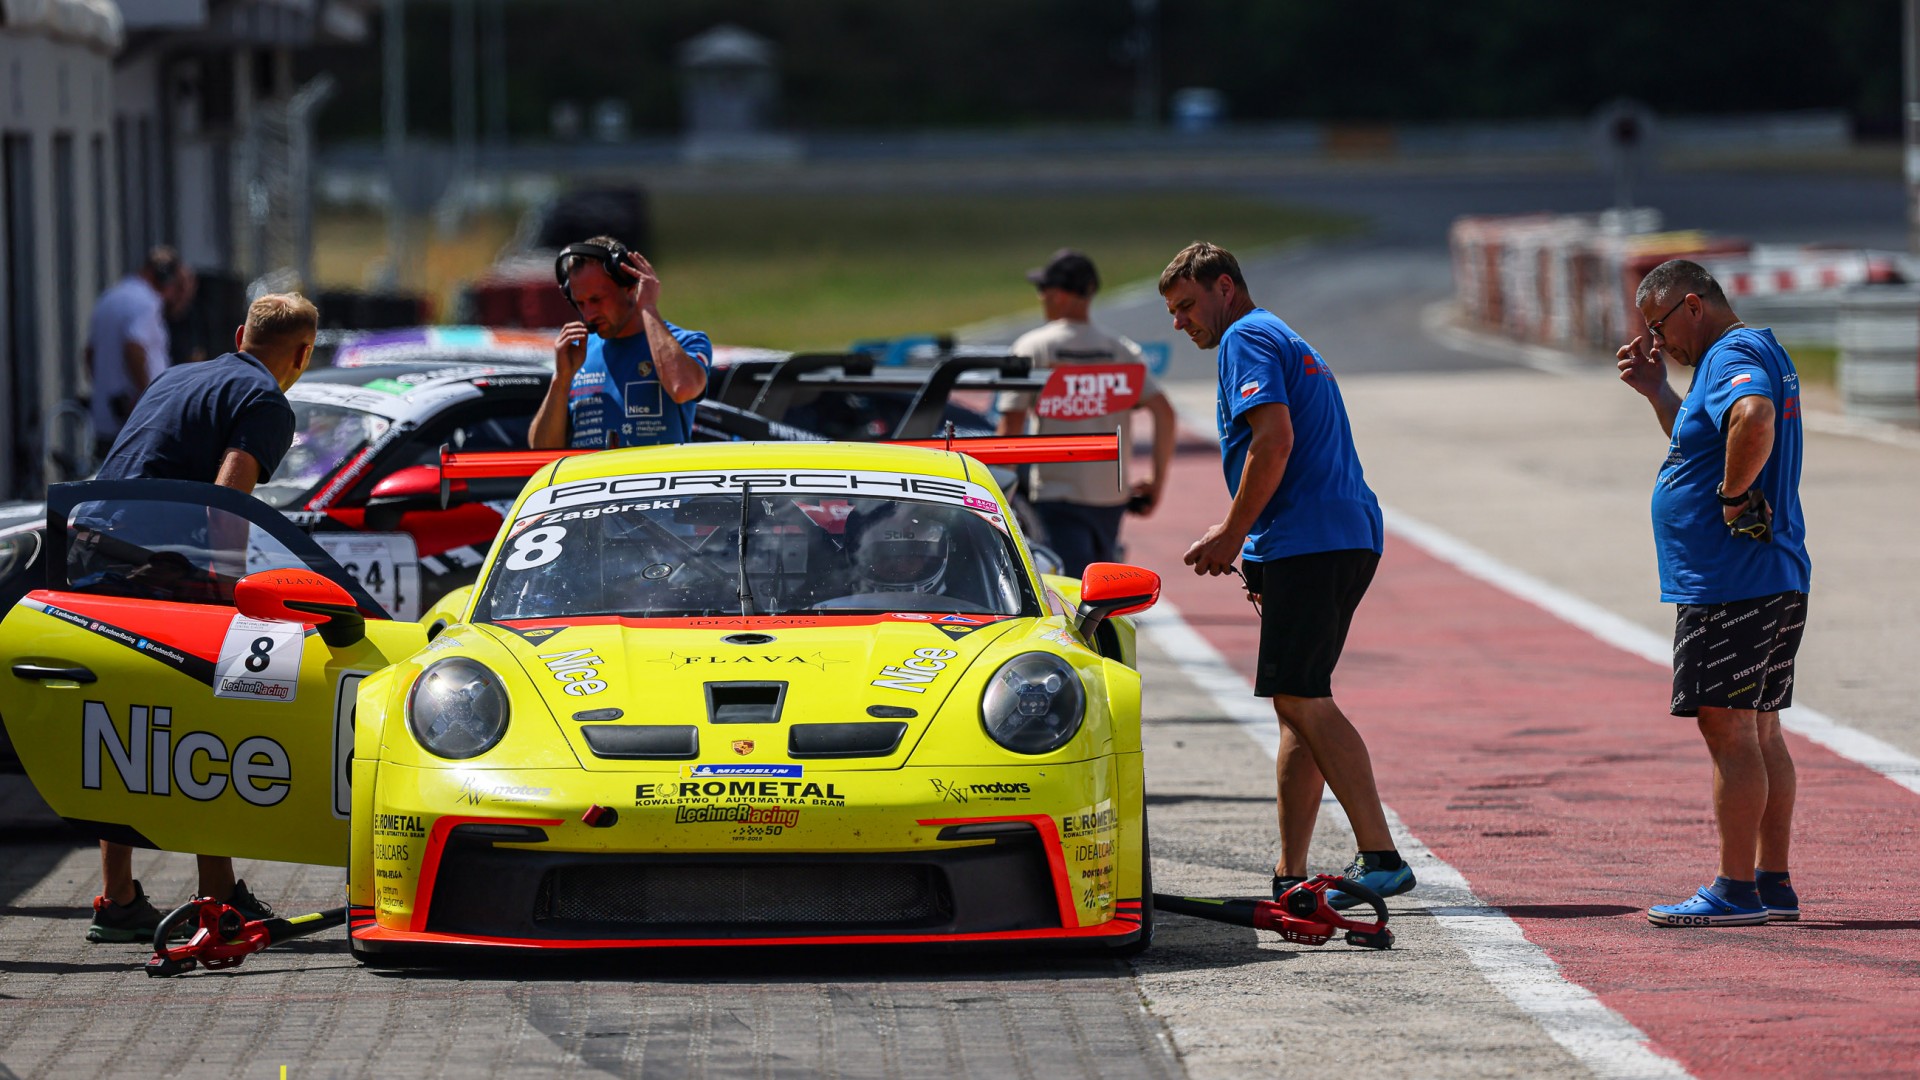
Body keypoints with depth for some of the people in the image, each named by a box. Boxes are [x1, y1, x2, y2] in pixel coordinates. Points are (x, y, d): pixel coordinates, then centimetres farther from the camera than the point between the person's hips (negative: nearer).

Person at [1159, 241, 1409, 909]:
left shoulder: (1247, 339, -4)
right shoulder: (1287, 343, 28)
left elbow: (1275, 439, -18)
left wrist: (1233, 534, -12)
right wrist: (1256, 552, 26)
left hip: (1311, 542, -11)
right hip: (1348, 538, 11)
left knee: (1302, 701, -13)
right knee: (1298, 705, 11)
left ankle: (1382, 858, -19)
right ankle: (1290, 876, 10)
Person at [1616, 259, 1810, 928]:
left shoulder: (1733, 357, -15)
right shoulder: (1755, 353, 19)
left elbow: (1755, 420, -37)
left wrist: (1733, 496, -25)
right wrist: (1657, 393, 21)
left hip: (1729, 585, -11)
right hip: (1775, 580, 11)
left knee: (1728, 729, -8)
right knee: (1759, 732, 14)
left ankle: (1737, 891, -7)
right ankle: (1773, 884, 17)